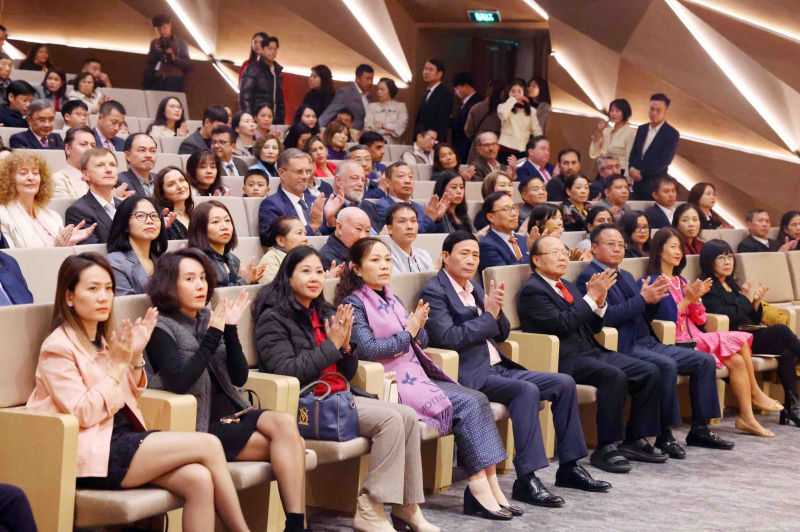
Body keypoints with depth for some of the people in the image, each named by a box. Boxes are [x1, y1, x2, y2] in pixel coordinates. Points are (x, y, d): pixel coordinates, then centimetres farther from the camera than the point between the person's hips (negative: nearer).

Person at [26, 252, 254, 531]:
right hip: (94, 453, -7)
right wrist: (118, 365, -15)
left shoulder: (102, 340, 15)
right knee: (209, 444, -17)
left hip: (124, 435, 7)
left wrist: (136, 356, 4)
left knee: (199, 479, -21)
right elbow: (82, 415, -15)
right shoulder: (58, 348, -8)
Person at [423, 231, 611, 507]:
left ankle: (569, 467, 5)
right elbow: (448, 338, -19)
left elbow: (501, 334, 18)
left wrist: (496, 311, -3)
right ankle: (527, 479, -32)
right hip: (470, 375, -9)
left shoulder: (474, 287, 19)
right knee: (526, 390, -32)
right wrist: (488, 314, -16)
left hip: (497, 368, 9)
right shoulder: (434, 291, -7)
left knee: (564, 383, -1)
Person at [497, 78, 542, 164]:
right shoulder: (503, 107, 4)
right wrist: (513, 99, -8)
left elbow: (537, 131, 9)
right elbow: (502, 114, -20)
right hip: (506, 151, -3)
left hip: (523, 152, 3)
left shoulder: (531, 111, 12)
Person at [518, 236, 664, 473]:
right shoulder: (532, 291, -6)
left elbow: (594, 326, 19)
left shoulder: (567, 286, 22)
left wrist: (600, 301, 0)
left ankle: (634, 441, 0)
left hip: (591, 352, 9)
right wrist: (591, 297, -16)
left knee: (649, 372, -6)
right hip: (565, 360, -9)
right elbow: (562, 324, -19)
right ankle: (605, 448, -25)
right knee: (614, 376, -32)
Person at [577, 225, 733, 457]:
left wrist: (654, 299, -1)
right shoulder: (589, 278, -6)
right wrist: (642, 298, -19)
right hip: (624, 349, -9)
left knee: (705, 360, 0)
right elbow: (605, 316, -19)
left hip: (648, 343, 9)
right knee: (667, 365, -33)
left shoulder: (626, 277, 21)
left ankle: (699, 429, 4)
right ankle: (664, 435, -22)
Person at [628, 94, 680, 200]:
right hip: (638, 183, 6)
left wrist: (641, 172, -15)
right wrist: (631, 168, -7)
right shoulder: (642, 129, 13)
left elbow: (665, 160, -14)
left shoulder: (672, 134, -7)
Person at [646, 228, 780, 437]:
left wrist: (696, 299, -4)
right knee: (738, 341, -19)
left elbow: (700, 319, 14)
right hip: (677, 344, -8)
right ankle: (755, 393, -3)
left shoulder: (680, 280, 20)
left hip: (695, 339, 8)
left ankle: (747, 417, -16)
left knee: (737, 360, -18)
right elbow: (666, 320, -13)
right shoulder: (653, 281, -4)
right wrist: (687, 299, -15)